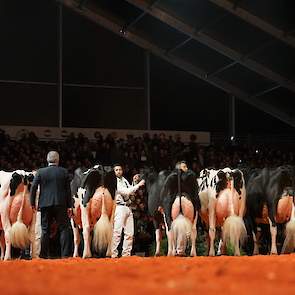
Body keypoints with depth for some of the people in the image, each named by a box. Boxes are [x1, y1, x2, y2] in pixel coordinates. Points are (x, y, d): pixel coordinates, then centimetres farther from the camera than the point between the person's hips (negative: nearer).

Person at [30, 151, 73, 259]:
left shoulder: (40, 172, 0)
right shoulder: (64, 172, 1)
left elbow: (33, 187, -3)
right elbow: (68, 190, 2)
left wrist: (32, 202, 6)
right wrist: (69, 206, 6)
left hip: (45, 204, 1)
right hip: (60, 204, -1)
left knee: (45, 230, 8)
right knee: (64, 229, 5)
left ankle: (44, 254, 8)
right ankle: (65, 254, -1)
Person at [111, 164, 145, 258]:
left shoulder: (124, 180, 16)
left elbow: (131, 192, 20)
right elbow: (126, 192, -16)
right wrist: (138, 185, -14)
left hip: (128, 207, 8)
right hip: (120, 207, -8)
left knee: (130, 232, 7)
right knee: (117, 232, -13)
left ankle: (126, 253, 13)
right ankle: (113, 254, -12)